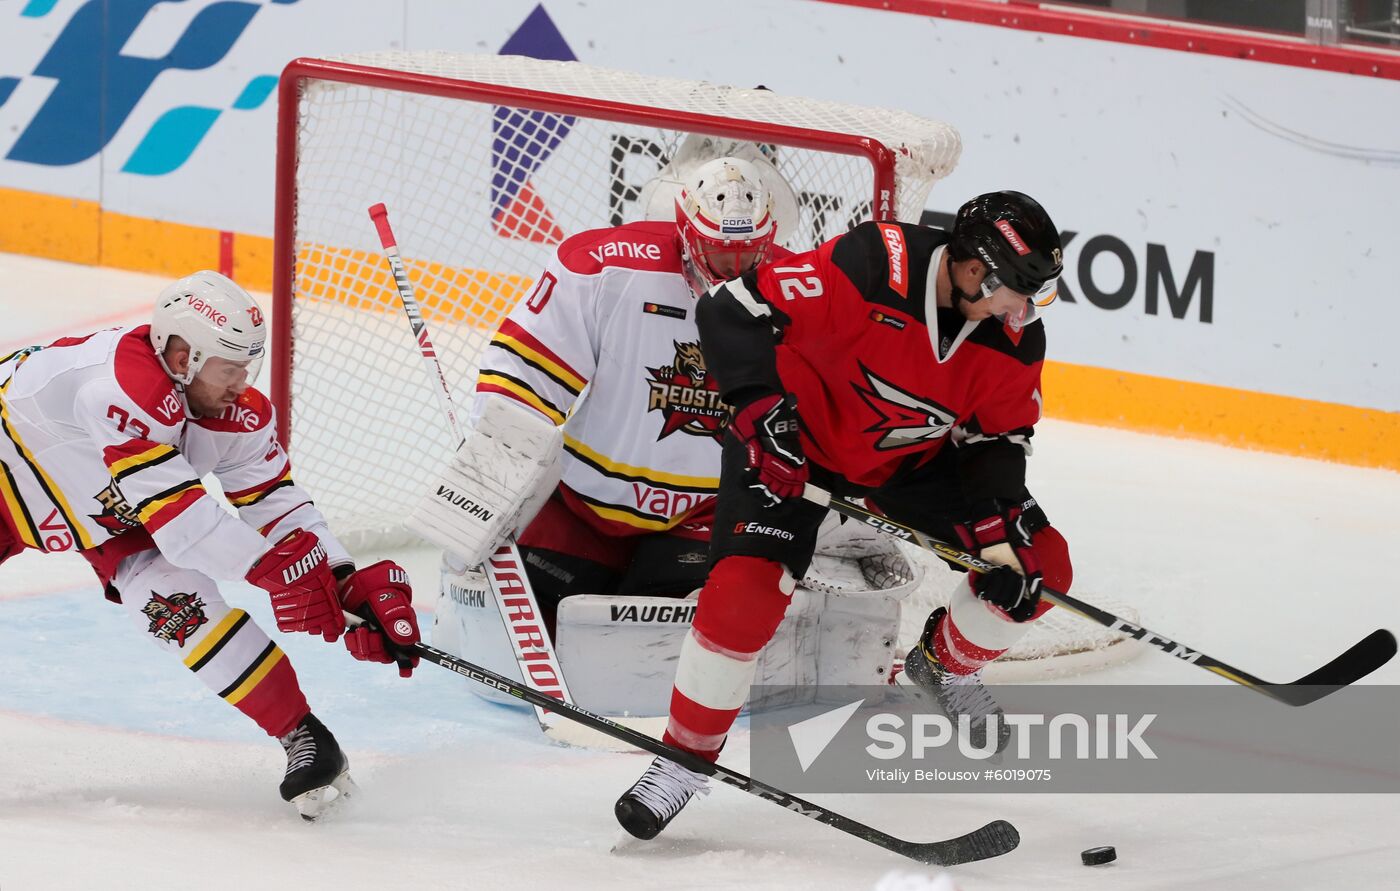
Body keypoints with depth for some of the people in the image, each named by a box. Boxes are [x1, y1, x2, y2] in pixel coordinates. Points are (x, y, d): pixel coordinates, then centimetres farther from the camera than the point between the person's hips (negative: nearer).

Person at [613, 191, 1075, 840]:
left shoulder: (1016, 336, -14)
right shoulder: (872, 268, -33)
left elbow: (999, 437, -2)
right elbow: (733, 311, -31)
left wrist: (999, 522, -18)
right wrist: (762, 410, -36)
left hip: (911, 457, 6)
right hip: (795, 440, -6)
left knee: (1038, 565, -2)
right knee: (747, 590, -25)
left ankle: (946, 665, 27)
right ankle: (687, 754, -6)